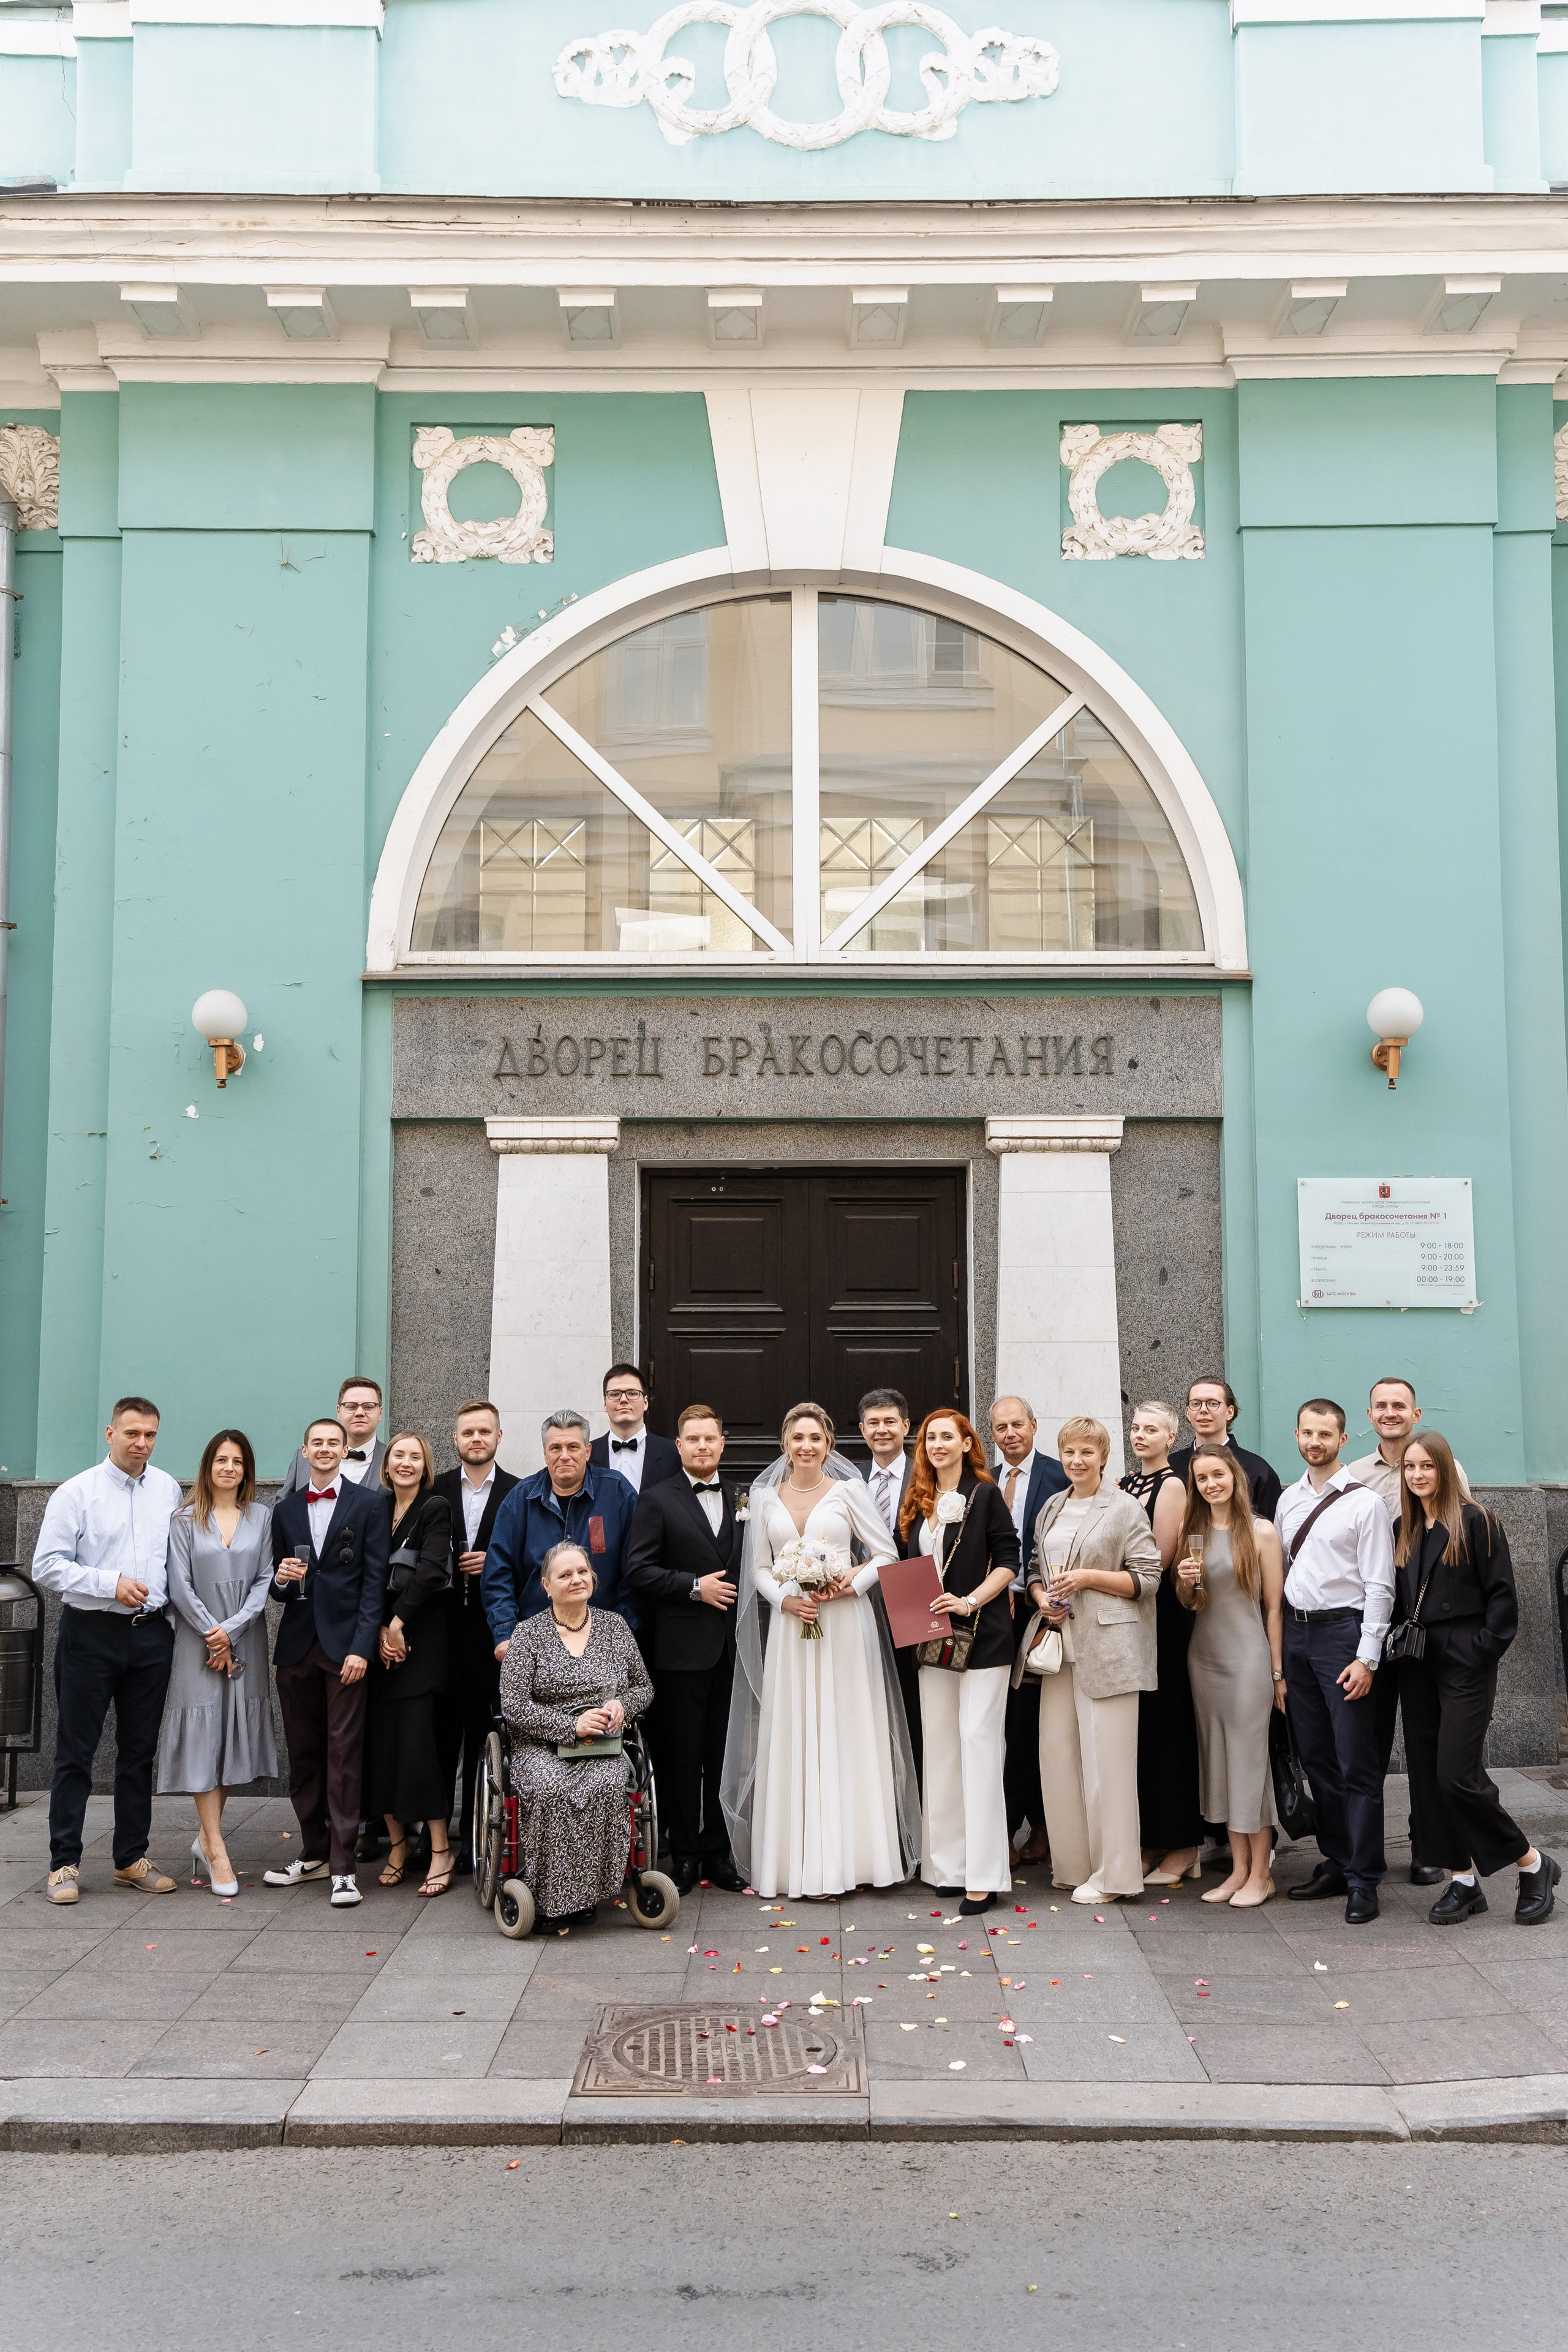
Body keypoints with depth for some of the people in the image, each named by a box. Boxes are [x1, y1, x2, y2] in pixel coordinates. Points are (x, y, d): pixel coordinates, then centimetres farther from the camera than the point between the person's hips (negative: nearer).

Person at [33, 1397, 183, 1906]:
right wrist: (111, 1584, -16)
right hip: (90, 1634, -4)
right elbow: (47, 1567, -9)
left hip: (151, 1634, 4)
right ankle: (65, 1864, 10)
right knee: (75, 1751, 2)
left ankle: (132, 1859, 20)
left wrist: (179, 1607, 3)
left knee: (140, 1750, 10)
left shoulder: (169, 1490, 8)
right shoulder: (77, 1493, -5)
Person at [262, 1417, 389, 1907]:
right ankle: (313, 1853, 22)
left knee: (344, 1755, -5)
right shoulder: (285, 1510, 13)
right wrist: (280, 1578, -7)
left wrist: (362, 1647, -12)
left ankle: (343, 1866, -1)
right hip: (296, 1646, 4)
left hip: (345, 1645, -4)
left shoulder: (369, 1504, 1)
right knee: (303, 1754, 9)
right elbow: (278, 1589, 17)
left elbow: (375, 1580, -4)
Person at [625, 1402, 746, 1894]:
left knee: (723, 1755, 7)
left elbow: (745, 1566, 16)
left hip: (729, 1647, 4)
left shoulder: (741, 1501, 12)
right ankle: (685, 1855, 12)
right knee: (680, 1756, 3)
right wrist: (695, 1586, -13)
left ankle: (717, 1853, 16)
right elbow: (639, 1571, -7)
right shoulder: (657, 1500, 0)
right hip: (682, 1647, -3)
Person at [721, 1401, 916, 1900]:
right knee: (792, 1738, 1)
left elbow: (886, 1554, 2)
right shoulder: (765, 1497, 8)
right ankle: (796, 1859, 7)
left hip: (845, 1623, -2)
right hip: (791, 1623, 2)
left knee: (846, 1735, 0)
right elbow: (759, 1567, 10)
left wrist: (853, 1584, -12)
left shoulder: (848, 1491, 1)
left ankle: (846, 1856, 6)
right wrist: (785, 1599, -7)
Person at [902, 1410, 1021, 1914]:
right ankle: (949, 1864, 15)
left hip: (982, 1638, -6)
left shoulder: (985, 1494, -3)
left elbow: (1008, 1560, -7)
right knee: (939, 1746, 7)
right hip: (934, 1638, 6)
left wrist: (969, 1602, -18)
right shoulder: (917, 1502, 12)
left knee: (979, 1742, -8)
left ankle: (984, 1876, -6)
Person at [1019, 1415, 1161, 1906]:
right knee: (1056, 1750, 5)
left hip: (1107, 1643, -6)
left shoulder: (1125, 1509, -2)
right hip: (1060, 1640, 6)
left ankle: (1112, 1874, 2)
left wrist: (1088, 1577, -14)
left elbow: (1147, 1577, -5)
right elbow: (1033, 1566, 22)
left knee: (1105, 1758, -6)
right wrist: (1042, 1598, 1)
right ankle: (1072, 1863, 16)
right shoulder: (1052, 1509, 16)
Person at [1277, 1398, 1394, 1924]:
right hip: (1294, 1630, 6)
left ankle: (1364, 1880, 3)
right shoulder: (1289, 1500, 12)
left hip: (1342, 1630, -6)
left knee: (1356, 1762, -3)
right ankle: (1336, 1863, 22)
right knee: (1315, 1757, 12)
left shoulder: (1363, 1503, -6)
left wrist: (1367, 1658, -14)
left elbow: (1379, 1587, -9)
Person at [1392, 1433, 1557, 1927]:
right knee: (1426, 1775, 6)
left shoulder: (1475, 1522, -6)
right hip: (1416, 1665, 7)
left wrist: (1484, 1649, -14)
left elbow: (1502, 1595, -8)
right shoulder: (1403, 1530, 12)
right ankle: (1463, 1881, 16)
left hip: (1464, 1664, -7)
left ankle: (1534, 1864, 8)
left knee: (1457, 1775, -11)